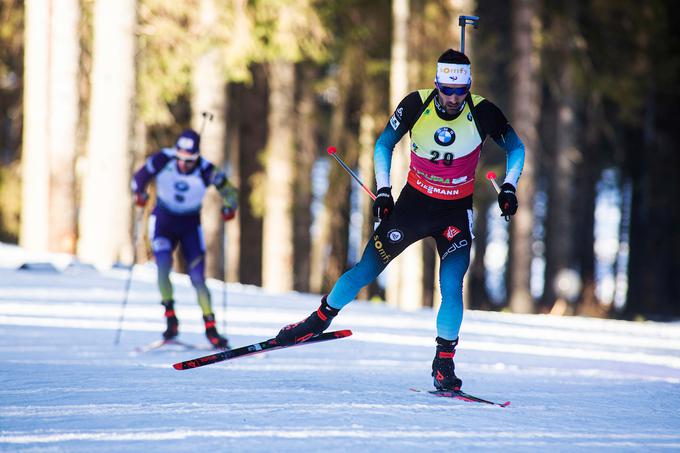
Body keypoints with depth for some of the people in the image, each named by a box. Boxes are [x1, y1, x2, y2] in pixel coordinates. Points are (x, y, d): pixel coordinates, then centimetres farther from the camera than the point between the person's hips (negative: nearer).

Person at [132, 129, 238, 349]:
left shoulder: (206, 171, -23)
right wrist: (139, 193, -23)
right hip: (163, 219, 0)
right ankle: (171, 319, -6)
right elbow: (140, 177, -5)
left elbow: (228, 191, -9)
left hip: (190, 225, 0)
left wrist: (229, 208, -26)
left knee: (198, 279, -5)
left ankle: (210, 328, 4)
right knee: (163, 267, -20)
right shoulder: (163, 160, -20)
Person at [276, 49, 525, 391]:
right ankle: (321, 318, 24)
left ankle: (444, 363, -2)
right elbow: (384, 145, 0)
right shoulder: (416, 105, -16)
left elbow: (516, 148, 0)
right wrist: (383, 190, -7)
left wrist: (509, 187, -12)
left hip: (456, 212, -1)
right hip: (413, 202, 1)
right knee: (366, 269, 2)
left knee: (451, 287, -16)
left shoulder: (483, 113, -18)